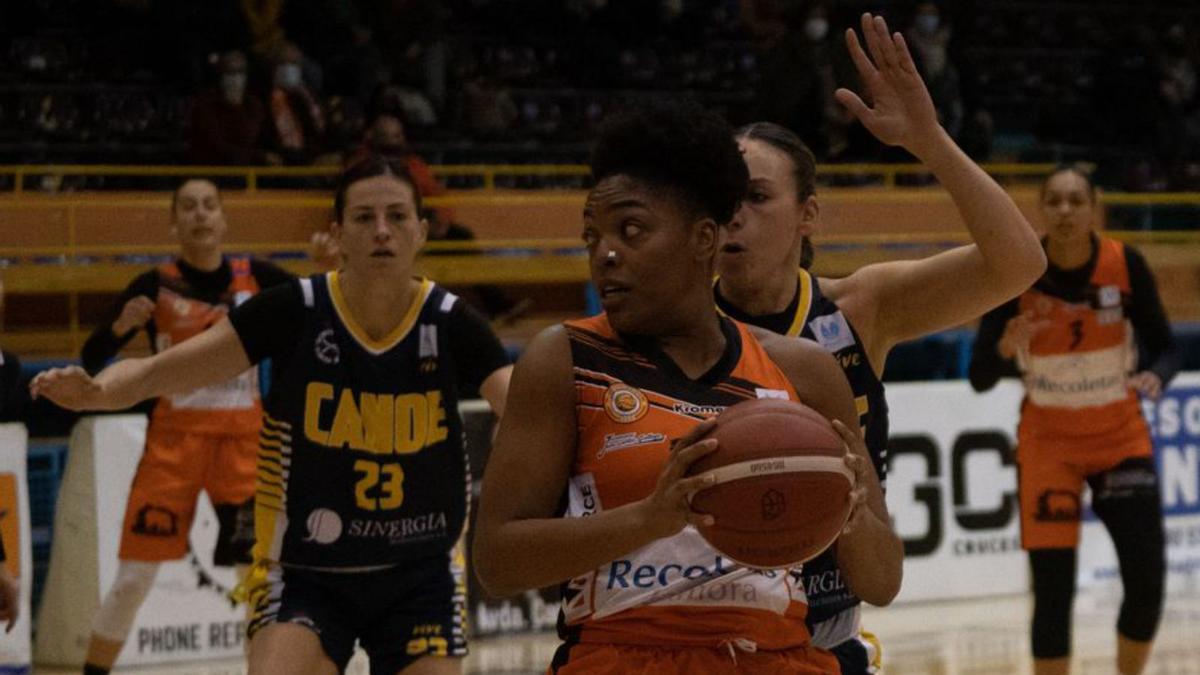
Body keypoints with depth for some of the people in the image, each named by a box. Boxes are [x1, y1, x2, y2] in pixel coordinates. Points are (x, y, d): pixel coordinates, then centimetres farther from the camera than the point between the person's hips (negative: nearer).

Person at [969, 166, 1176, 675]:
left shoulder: (1126, 265, -13)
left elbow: (1165, 347, -5)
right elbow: (980, 379, -15)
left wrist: (1154, 377, -28)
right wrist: (1005, 348, -37)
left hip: (1121, 437, 2)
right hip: (1048, 442, -1)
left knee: (1147, 580, -5)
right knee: (1053, 592, -9)